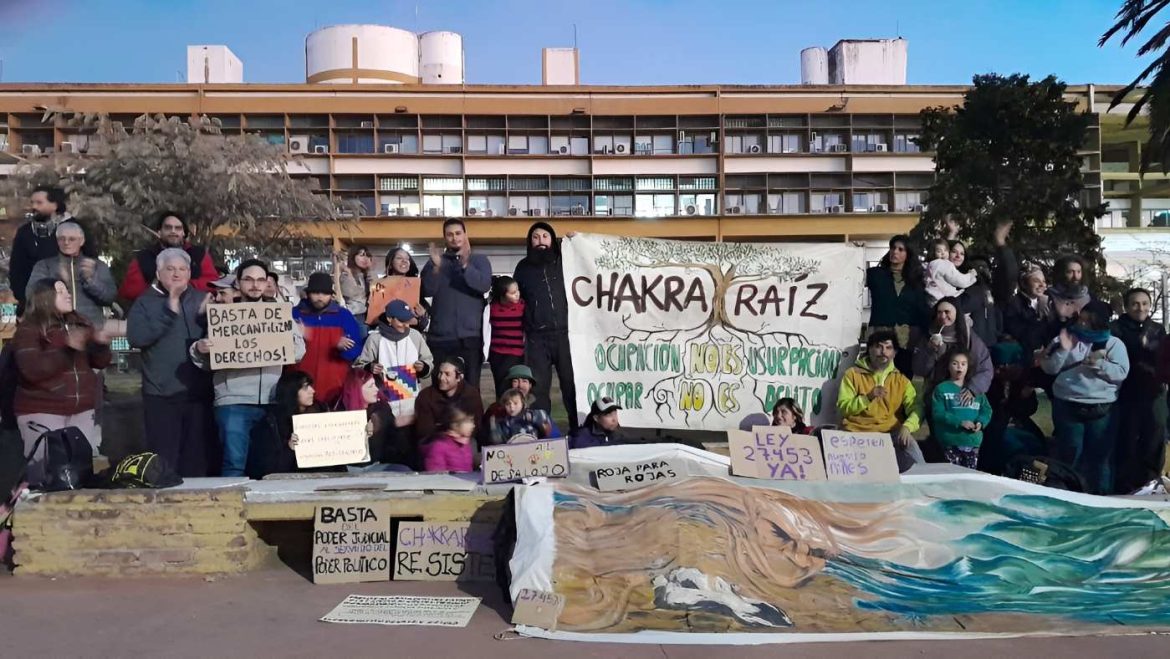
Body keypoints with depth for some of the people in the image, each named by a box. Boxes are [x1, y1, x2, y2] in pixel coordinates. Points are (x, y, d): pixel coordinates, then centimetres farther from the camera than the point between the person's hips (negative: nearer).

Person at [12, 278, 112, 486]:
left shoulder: (80, 324, 11)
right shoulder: (28, 330, -6)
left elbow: (100, 362, 14)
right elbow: (32, 370, -19)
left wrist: (101, 344, -7)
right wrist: (66, 349, -26)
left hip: (81, 411, 6)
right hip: (42, 412, -5)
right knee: (47, 474, -6)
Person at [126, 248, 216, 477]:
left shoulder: (202, 301, 11)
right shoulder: (145, 303, 5)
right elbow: (136, 338, -11)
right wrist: (170, 311, -16)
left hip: (199, 393, 2)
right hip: (161, 394, -2)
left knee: (199, 461, 7)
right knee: (164, 462, 0)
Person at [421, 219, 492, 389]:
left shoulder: (479, 260, 9)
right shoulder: (435, 262, 12)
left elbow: (484, 285, -11)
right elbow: (426, 291, -3)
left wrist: (465, 266, -25)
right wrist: (436, 267, -18)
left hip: (470, 336, -1)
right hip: (440, 337, 1)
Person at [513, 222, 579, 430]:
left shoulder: (564, 261, 9)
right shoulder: (523, 267, 12)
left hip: (564, 332, -1)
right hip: (536, 337, 1)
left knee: (571, 382, -2)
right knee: (538, 386, 2)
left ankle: (578, 428, 6)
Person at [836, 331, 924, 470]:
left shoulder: (901, 380, 15)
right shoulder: (853, 374, 7)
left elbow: (915, 408, 1)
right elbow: (843, 408, -1)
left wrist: (907, 427, -20)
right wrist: (868, 397, -15)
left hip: (891, 433, 2)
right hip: (858, 432, -2)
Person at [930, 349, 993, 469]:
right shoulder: (942, 389, 0)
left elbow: (987, 410, 10)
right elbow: (938, 414, -10)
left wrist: (980, 422, -11)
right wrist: (960, 422, -19)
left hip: (973, 442, 4)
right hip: (951, 442, -4)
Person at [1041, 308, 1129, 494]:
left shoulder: (1114, 343, 5)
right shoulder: (1064, 339, 7)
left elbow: (1122, 372, -5)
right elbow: (1049, 369, 0)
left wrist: (1099, 364, -17)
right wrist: (1063, 350, -13)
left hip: (1102, 409, 0)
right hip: (1067, 406, 0)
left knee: (1100, 455, 6)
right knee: (1068, 453, 7)